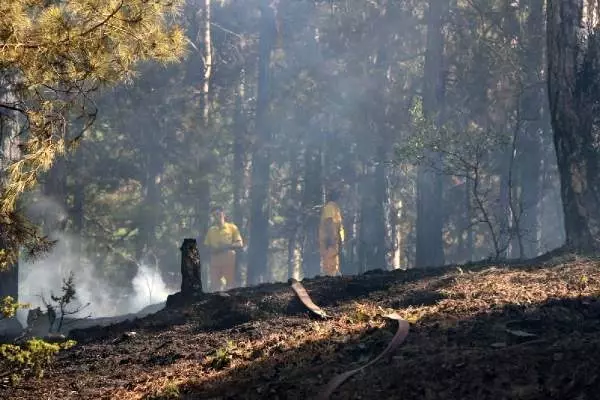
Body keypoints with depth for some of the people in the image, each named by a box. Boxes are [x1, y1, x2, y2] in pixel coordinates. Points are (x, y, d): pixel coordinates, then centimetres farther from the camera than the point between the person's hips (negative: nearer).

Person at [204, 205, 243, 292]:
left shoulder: (232, 227, 4)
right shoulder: (211, 230, 13)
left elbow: (240, 244, 0)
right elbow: (207, 247, 14)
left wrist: (227, 246, -15)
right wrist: (214, 250, -8)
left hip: (229, 262, -2)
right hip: (215, 263, 2)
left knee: (230, 286, -3)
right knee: (214, 286, -4)